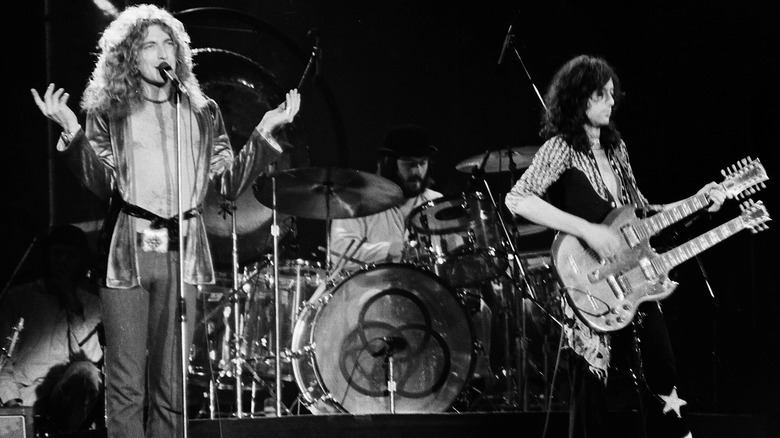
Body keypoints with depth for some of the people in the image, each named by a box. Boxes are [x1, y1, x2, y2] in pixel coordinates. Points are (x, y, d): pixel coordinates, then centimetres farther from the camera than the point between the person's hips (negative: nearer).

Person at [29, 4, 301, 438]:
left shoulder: (203, 113, 13)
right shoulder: (108, 112, 7)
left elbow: (231, 183, 9)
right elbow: (101, 183, -4)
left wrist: (265, 133, -1)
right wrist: (73, 133, -16)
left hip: (182, 256, 2)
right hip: (127, 253, -2)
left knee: (171, 385, 2)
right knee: (126, 384, -4)